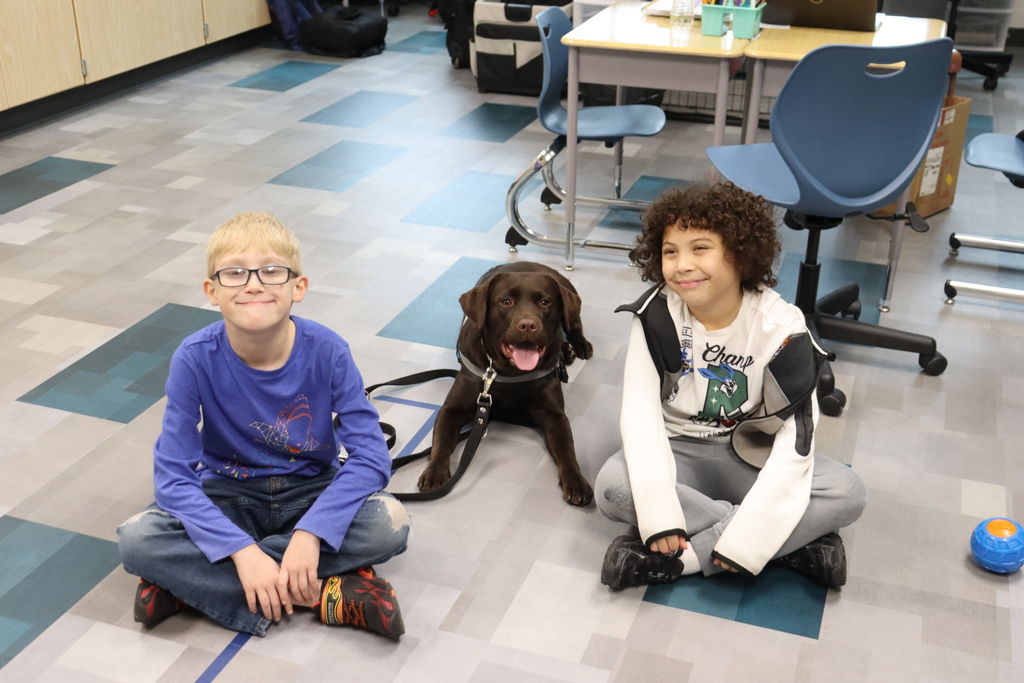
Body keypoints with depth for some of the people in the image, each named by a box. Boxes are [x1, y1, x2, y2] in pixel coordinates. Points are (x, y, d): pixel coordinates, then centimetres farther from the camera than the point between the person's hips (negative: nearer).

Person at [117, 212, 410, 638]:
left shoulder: (327, 352, -20)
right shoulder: (195, 359, -20)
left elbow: (371, 456, -21)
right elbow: (173, 475, -21)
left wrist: (310, 532, -33)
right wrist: (242, 550, -33)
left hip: (311, 493, 0)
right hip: (230, 497, 0)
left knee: (389, 523, -29)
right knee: (137, 538, -26)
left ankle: (192, 579, -20)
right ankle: (322, 594, -24)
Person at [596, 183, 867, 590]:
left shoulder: (780, 328, -19)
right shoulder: (656, 314, -17)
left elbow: (794, 441, -21)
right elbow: (641, 414, -19)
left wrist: (742, 540, -30)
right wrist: (660, 516, -31)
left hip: (750, 455, 0)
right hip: (677, 451, 1)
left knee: (848, 494, -24)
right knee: (613, 486, -31)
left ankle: (683, 558, -26)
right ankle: (795, 543, -23)